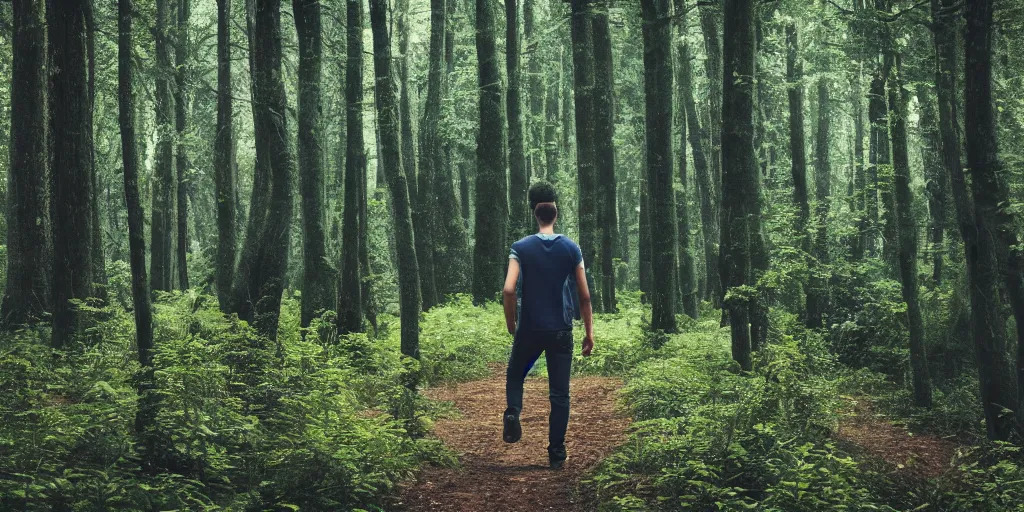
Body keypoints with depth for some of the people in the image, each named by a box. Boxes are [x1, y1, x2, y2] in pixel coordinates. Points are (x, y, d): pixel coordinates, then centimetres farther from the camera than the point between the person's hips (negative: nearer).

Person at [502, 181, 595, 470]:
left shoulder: (521, 248, -4)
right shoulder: (571, 249, -1)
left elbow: (509, 289, -15)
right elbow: (584, 296, -1)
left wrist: (511, 324, 0)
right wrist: (589, 332, 7)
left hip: (529, 330, 0)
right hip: (561, 331, 1)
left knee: (515, 377, 22)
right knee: (559, 393, 6)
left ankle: (513, 414, -5)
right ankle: (557, 454, 7)